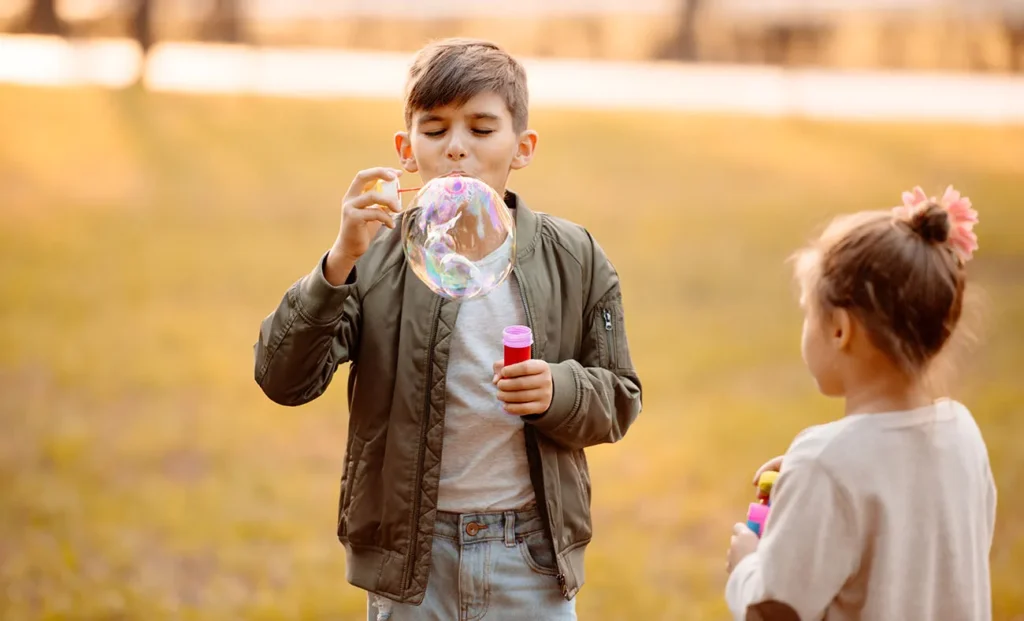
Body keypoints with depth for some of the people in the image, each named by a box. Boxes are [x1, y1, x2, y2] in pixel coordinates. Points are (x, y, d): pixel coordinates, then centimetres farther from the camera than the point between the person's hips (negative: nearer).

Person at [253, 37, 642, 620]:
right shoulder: (376, 256, -5)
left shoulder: (573, 258, -1)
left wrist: (559, 392, -17)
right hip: (410, 552, -1)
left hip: (534, 556, 1)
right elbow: (284, 380, -14)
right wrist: (339, 264, -27)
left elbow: (618, 401, 5)